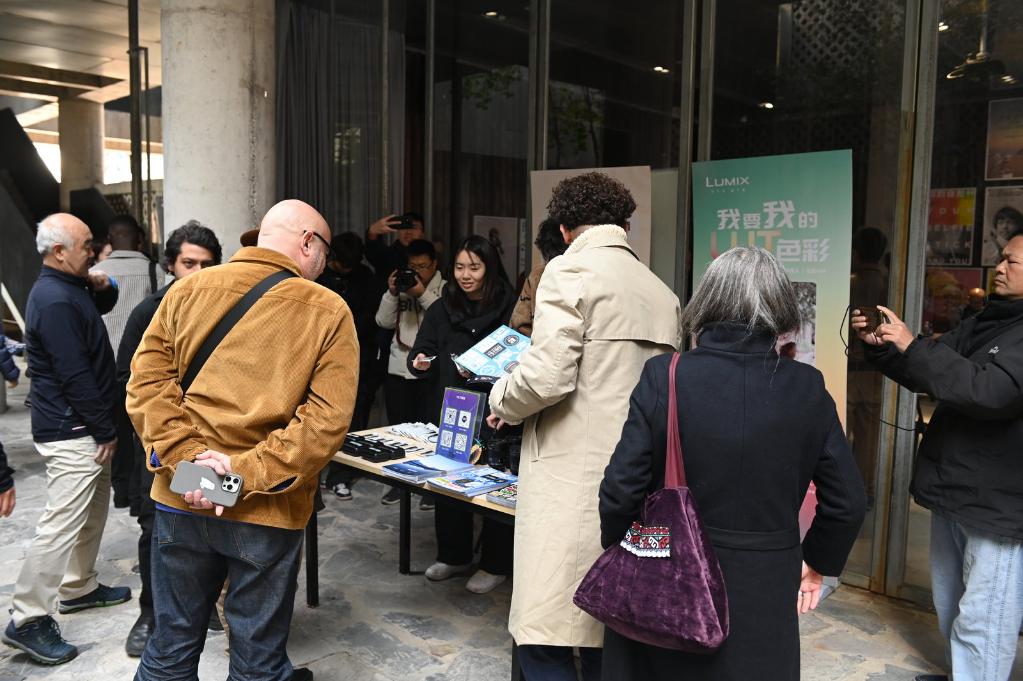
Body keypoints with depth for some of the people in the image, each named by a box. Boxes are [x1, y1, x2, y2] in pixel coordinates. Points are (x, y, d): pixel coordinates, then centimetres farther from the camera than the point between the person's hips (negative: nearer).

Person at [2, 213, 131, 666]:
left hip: (84, 426, 11)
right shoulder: (55, 301, -21)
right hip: (71, 433, -11)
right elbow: (75, 376, -23)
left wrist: (104, 286, 6)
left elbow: (101, 307, 30)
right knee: (62, 524, -6)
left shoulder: (69, 288, 10)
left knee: (92, 513, 20)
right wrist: (106, 431, -16)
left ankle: (79, 588, 34)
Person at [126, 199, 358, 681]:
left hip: (180, 501, 3)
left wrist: (186, 459, -10)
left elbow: (146, 381, -3)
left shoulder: (186, 290, 2)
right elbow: (327, 419, -16)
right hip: (268, 513, -3)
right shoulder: (330, 312, -7)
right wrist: (248, 472, -15)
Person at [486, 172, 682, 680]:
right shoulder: (661, 291, 13)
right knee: (607, 638, 16)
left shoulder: (570, 270, -7)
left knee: (543, 640, 0)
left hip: (574, 480, -7)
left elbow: (547, 376, -17)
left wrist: (502, 400, 3)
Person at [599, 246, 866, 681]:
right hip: (765, 595, 2)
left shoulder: (664, 376, -14)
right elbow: (847, 501, -1)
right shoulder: (807, 388, -7)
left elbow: (621, 490, -13)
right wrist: (818, 563, 16)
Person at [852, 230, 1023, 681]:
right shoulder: (982, 323, 12)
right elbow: (923, 375, 16)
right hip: (951, 490, 9)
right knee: (949, 605, 21)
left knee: (981, 618, -1)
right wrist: (880, 346, -1)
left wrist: (913, 346, -27)